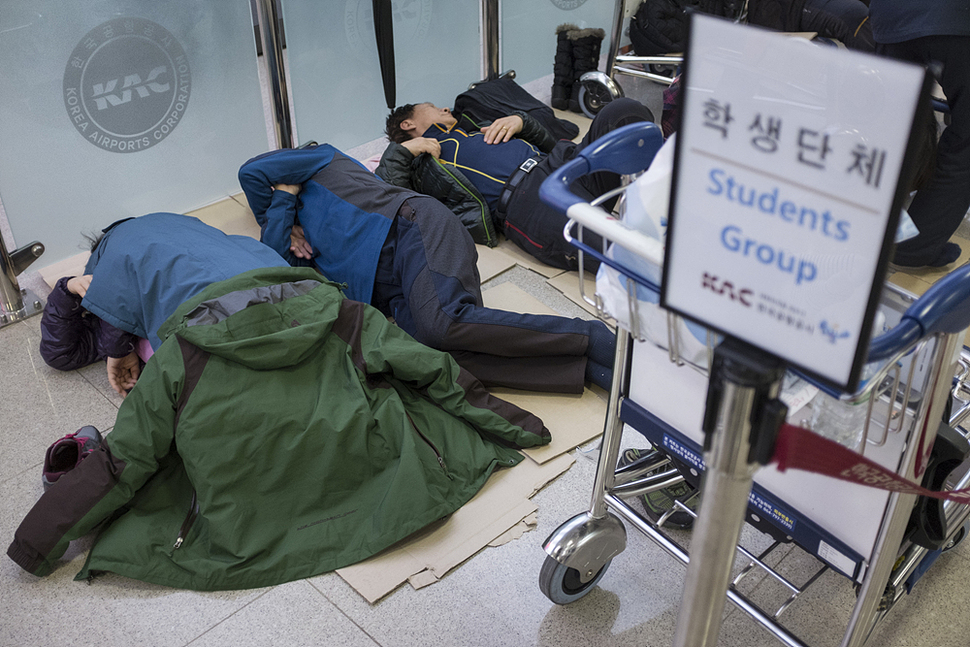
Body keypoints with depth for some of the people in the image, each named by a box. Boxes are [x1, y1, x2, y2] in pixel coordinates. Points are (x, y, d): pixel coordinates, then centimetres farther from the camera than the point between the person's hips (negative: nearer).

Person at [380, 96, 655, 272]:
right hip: (523, 195, -7)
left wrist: (520, 121, 21)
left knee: (625, 111, -19)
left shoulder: (475, 131, 39)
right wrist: (403, 149, 0)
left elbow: (547, 144, 38)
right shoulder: (416, 158, 21)